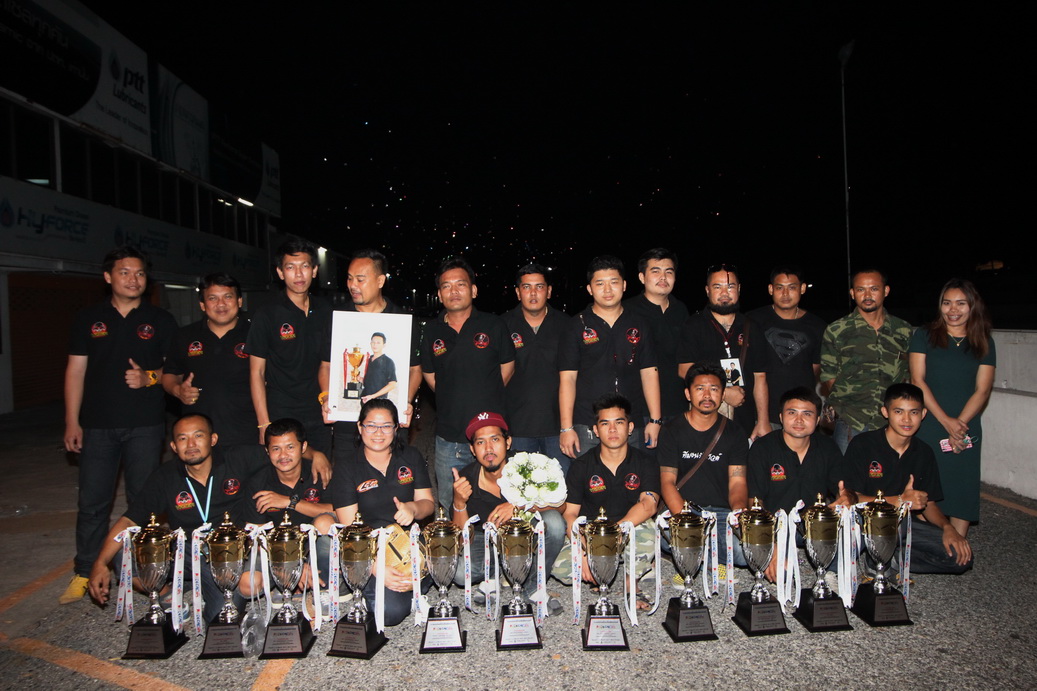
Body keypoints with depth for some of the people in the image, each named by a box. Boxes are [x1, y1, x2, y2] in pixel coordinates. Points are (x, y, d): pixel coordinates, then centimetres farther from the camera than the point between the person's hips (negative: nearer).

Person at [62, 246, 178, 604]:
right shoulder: (88, 319, 8)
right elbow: (75, 371, 8)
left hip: (145, 425, -1)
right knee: (92, 501, 5)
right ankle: (84, 574, 18)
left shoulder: (160, 320, 6)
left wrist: (149, 377, -13)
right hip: (97, 425, 1)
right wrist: (72, 421, 3)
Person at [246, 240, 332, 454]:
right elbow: (256, 372, -6)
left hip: (319, 415, 4)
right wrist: (264, 425, -11)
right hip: (280, 417, -4)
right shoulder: (267, 314, -6)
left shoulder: (325, 310, 6)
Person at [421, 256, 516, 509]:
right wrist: (454, 400, 11)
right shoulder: (432, 331, 4)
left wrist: (486, 398, 10)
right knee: (450, 510, 14)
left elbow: (507, 367, 8)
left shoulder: (493, 325, -2)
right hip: (448, 439, 2)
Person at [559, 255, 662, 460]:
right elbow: (567, 378, -3)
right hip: (586, 427, -2)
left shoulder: (638, 325, 9)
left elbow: (649, 373, 9)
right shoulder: (578, 326, 1)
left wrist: (655, 420, 3)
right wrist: (566, 428, -8)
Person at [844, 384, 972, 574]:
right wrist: (899, 500, -25)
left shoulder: (924, 453, 6)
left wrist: (947, 528, -11)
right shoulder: (862, 444, -11)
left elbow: (929, 503, 9)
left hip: (905, 524, 6)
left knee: (961, 556, -13)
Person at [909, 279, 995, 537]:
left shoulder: (983, 343, 8)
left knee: (962, 490, 4)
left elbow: (982, 390, 2)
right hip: (927, 427, -2)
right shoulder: (924, 336, 2)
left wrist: (959, 424, -12)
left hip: (966, 430, 2)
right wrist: (946, 421, -12)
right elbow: (917, 381, -5)